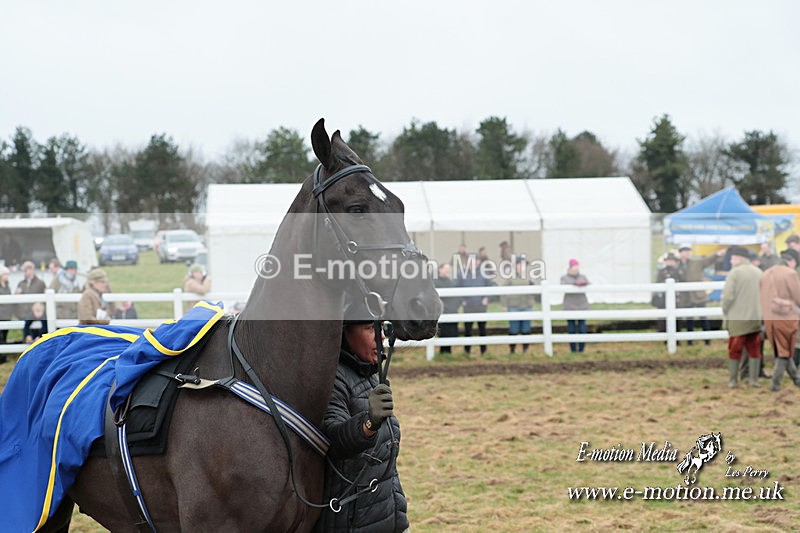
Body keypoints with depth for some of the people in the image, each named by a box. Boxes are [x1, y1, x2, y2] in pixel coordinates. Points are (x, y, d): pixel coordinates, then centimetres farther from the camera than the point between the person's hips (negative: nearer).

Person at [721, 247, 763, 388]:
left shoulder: (734, 272, -11)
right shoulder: (758, 272, 7)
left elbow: (728, 296, -16)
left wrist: (725, 312, -1)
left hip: (737, 318, -4)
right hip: (755, 318, 4)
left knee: (734, 350, 6)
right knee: (754, 350, 10)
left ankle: (732, 380, 9)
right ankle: (754, 380, 9)